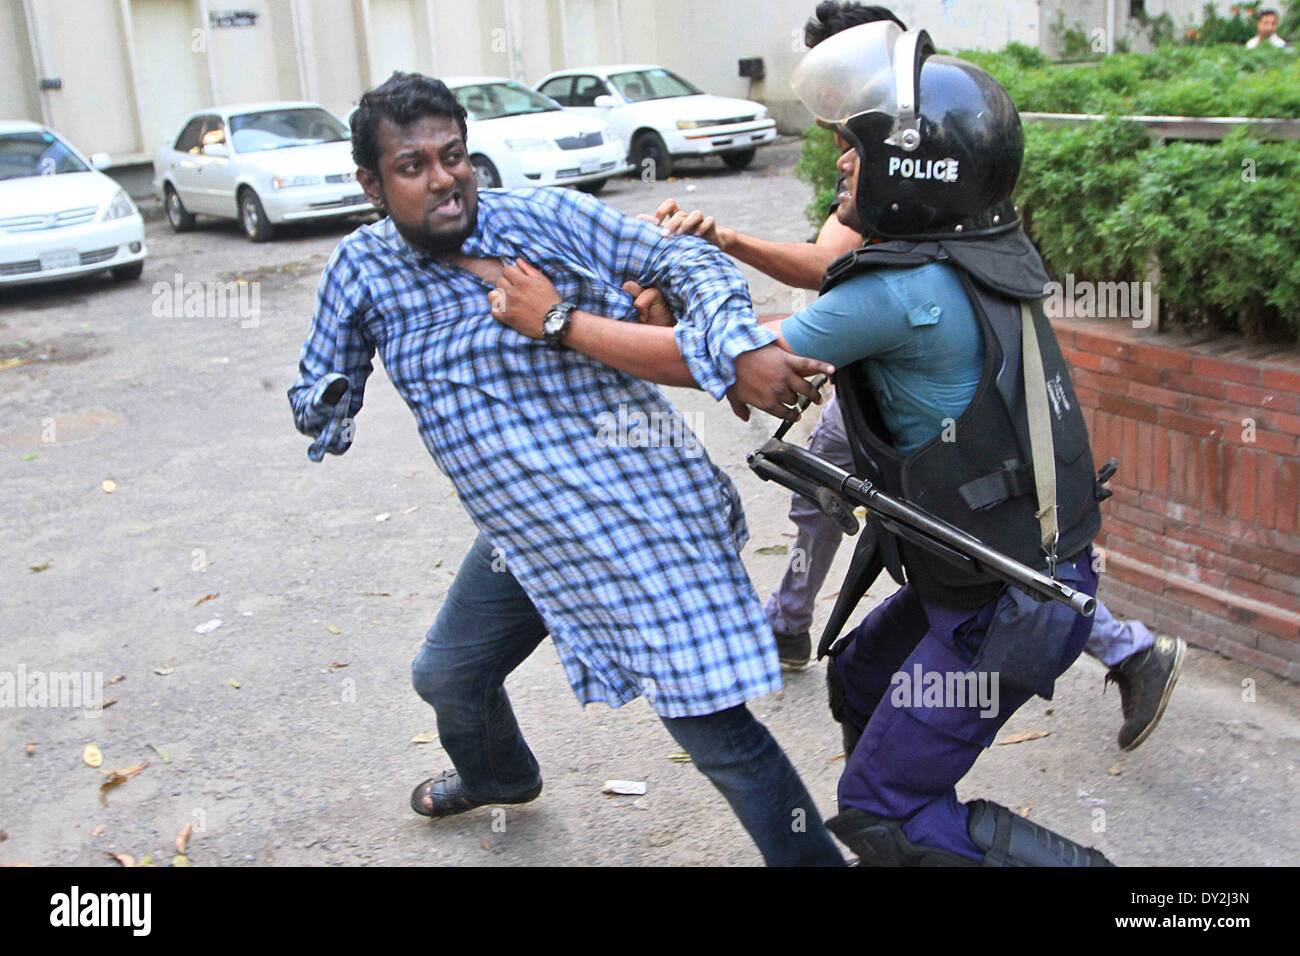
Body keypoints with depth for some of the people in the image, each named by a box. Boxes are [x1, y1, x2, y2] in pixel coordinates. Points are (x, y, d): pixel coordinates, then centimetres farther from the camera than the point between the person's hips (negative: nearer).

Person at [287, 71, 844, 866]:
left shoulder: (553, 218, -12)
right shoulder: (362, 270, 0)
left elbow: (690, 264, -14)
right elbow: (319, 400, 9)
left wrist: (738, 349, -32)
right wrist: (326, 411, -14)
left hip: (646, 518, -6)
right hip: (525, 537, 7)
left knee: (712, 729, -9)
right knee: (447, 677, 28)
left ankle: (811, 858, 16)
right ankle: (496, 775, 63)